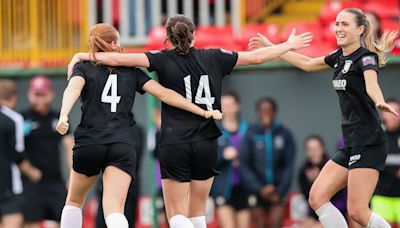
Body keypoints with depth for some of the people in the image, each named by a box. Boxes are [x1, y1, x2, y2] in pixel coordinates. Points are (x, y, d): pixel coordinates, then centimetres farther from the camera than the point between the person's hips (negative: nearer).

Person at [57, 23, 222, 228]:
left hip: (89, 143, 0)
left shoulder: (83, 67, 10)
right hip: (123, 147, 0)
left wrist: (63, 115, -31)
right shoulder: (131, 72, 13)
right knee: (114, 211, -12)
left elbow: (73, 89, -12)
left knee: (74, 202, 23)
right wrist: (203, 112, 8)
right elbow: (164, 94, 5)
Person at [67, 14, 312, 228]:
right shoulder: (213, 58, 5)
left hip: (174, 145, -3)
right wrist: (289, 45, 27)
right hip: (206, 144, 3)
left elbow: (120, 59, -13)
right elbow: (256, 57, 12)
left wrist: (84, 55, -3)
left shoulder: (163, 59, -3)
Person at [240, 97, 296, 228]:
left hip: (278, 189, 0)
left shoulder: (284, 135, -1)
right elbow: (245, 166, -2)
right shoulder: (250, 135, -2)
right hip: (258, 191, 0)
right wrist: (260, 188, -10)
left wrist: (280, 192, -4)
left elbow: (289, 166, 2)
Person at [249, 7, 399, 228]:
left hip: (369, 144, -9)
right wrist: (270, 47, 35)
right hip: (351, 145, 9)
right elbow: (307, 63, 31)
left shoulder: (366, 57, -11)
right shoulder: (340, 57, 13)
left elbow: (371, 83, -34)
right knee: (317, 197, 1)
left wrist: (379, 102, -56)